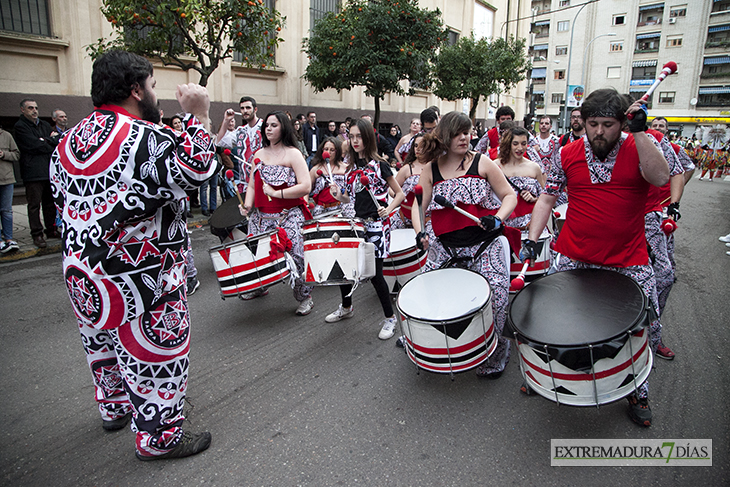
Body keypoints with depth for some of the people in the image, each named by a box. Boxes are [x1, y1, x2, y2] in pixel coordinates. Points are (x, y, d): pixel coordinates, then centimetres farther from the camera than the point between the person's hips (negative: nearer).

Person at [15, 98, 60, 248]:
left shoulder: (45, 125, 19)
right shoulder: (20, 126, -2)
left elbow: (58, 141, 8)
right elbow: (35, 146, -12)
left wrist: (47, 140, -10)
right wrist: (52, 144, 1)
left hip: (49, 170, 6)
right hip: (33, 172, -6)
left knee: (50, 202, 11)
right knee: (34, 204, -3)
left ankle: (51, 230, 20)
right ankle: (37, 234, 2)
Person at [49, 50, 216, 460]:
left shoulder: (69, 140, 7)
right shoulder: (146, 139, -20)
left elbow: (62, 201, 14)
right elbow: (197, 171, -19)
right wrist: (198, 116, -13)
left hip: (83, 277, 9)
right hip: (141, 279, -8)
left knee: (104, 341, 25)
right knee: (155, 351, 6)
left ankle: (114, 407, 48)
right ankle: (159, 436, 20)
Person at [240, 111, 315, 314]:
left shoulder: (292, 154, -5)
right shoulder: (259, 154, 12)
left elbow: (306, 187, -15)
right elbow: (252, 185, 15)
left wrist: (276, 193, -17)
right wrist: (248, 204, -4)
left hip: (288, 217, -5)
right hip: (261, 216, 6)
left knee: (294, 255, -9)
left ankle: (305, 297, 9)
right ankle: (259, 287, 38)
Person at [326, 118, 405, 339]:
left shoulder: (380, 165, -7)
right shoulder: (352, 166, 10)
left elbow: (399, 193, -3)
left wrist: (388, 209, -20)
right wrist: (340, 196, -3)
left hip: (377, 224, -6)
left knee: (375, 274, -5)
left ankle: (390, 318, 14)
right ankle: (346, 307, 35)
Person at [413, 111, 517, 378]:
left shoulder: (482, 163, 0)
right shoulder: (431, 170, 7)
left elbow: (510, 196, 2)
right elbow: (419, 205, 10)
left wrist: (498, 219, -16)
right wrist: (419, 232, -8)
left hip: (485, 242, -2)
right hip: (446, 245, 3)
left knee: (496, 293, -15)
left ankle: (496, 349, 11)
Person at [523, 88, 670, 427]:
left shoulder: (641, 146, -2)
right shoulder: (567, 155, 0)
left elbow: (660, 178, -21)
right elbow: (547, 198, 3)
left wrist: (640, 131, -24)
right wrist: (531, 238, -8)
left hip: (629, 262, 0)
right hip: (575, 259, 1)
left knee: (647, 329, 4)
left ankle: (637, 391, 30)